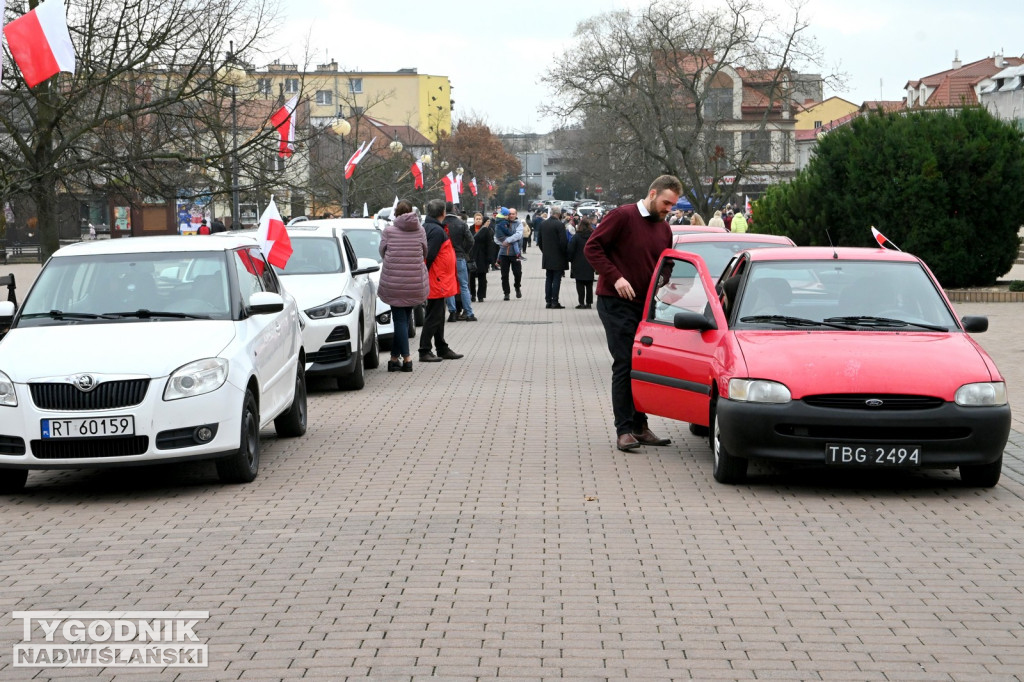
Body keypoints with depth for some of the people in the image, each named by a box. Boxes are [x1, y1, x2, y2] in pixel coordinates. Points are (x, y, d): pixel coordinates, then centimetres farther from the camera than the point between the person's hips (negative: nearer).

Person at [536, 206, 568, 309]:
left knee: (548, 279, 11)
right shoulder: (559, 225, -15)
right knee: (557, 279, -2)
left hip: (547, 257, 6)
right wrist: (565, 253, -3)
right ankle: (555, 301, -4)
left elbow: (539, 240, 11)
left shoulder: (543, 224, 5)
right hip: (558, 258, -6)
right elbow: (564, 241, -17)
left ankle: (548, 301, 11)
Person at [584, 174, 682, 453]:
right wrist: (615, 277, -19)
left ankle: (640, 426, 17)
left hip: (645, 305, 7)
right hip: (616, 304, -7)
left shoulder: (664, 229, 13)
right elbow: (592, 247, -12)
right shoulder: (623, 216, -9)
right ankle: (624, 430, -4)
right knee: (624, 365, -8)